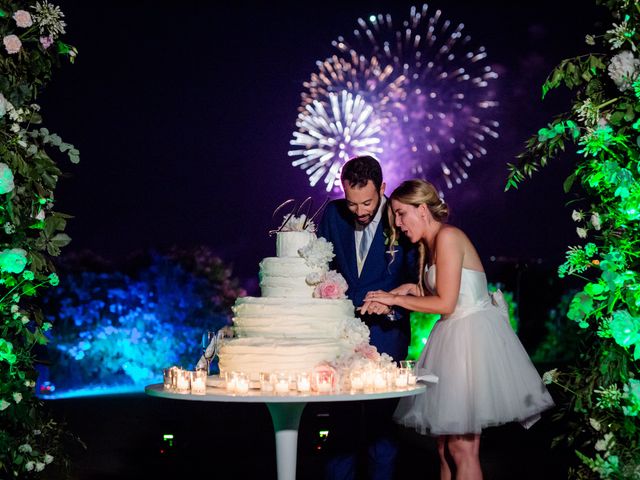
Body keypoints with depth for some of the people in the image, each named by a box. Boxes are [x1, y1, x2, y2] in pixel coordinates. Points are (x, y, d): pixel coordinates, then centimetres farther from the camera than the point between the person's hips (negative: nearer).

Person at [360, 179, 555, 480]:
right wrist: (412, 290, 6)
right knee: (445, 445, 8)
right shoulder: (429, 245, 17)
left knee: (462, 447, -8)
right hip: (454, 338, 10)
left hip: (473, 336, -9)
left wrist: (395, 299, -8)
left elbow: (445, 303, -16)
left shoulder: (448, 236, -12)